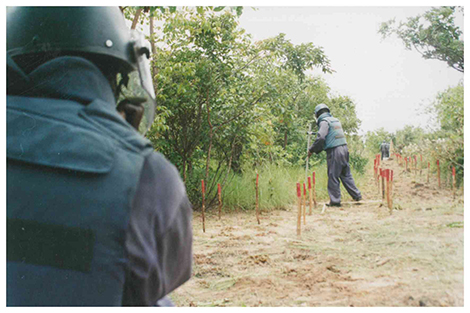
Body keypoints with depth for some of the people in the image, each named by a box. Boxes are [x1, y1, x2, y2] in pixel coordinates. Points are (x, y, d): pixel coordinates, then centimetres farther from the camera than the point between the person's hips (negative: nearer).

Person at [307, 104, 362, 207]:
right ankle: (357, 195, 18)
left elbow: (320, 138, -18)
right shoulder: (336, 120, 18)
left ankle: (335, 201, 3)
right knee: (346, 174, 16)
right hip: (344, 148, 8)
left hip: (334, 151, -8)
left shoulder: (324, 121, -7)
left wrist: (312, 150, -7)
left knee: (333, 177, 0)